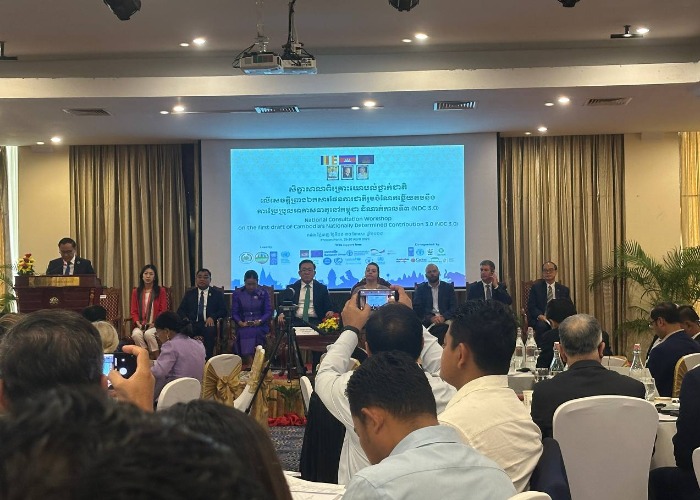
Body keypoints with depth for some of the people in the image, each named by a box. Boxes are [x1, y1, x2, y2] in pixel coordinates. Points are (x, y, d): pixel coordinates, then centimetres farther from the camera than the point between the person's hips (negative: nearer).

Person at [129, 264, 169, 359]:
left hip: (155, 325, -2)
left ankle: (157, 358, -23)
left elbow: (163, 311, 2)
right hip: (140, 325, 2)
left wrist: (154, 324, -12)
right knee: (136, 334, -32)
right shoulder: (136, 292, 13)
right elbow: (134, 311, 10)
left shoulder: (160, 291, 5)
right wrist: (138, 324, -8)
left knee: (148, 334, -35)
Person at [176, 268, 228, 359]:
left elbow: (223, 311, 5)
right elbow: (181, 310, 14)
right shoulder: (189, 293, 19)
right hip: (192, 324, 2)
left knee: (210, 331, -38)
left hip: (208, 324, -2)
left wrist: (212, 317, -15)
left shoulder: (217, 293, 13)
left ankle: (208, 358, -30)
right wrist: (185, 318, -10)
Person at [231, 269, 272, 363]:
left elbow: (269, 311, 6)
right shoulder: (237, 293, 12)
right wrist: (240, 322, -13)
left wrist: (259, 321, -14)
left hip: (259, 325, 0)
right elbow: (234, 312, 8)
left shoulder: (263, 293, 12)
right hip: (243, 326, 0)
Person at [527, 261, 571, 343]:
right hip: (540, 319, -2)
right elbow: (531, 306, 1)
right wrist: (541, 316, -18)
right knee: (542, 325, -36)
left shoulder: (564, 290, 15)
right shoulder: (536, 287, 9)